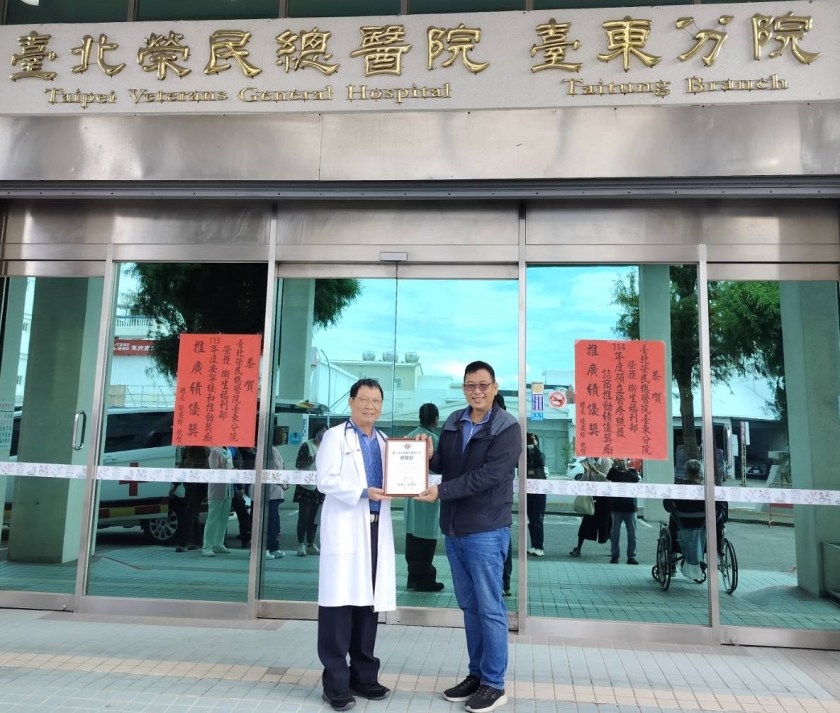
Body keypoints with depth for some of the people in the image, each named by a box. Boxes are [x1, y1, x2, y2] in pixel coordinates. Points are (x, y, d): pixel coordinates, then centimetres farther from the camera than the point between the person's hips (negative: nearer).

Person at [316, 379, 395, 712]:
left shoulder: (385, 441, 17)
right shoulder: (335, 436, 0)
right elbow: (326, 480, -10)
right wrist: (362, 492, -19)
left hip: (377, 529, 6)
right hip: (346, 529, -5)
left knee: (368, 602, 11)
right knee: (339, 603, -3)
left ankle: (364, 675, 23)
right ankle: (336, 683, 7)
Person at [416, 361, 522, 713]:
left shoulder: (507, 429, -10)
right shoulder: (453, 422, 9)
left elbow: (488, 475, -20)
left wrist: (442, 491, -24)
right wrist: (430, 456, -9)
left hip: (486, 530, -6)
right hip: (453, 529, 6)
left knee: (490, 608, 3)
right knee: (469, 606, 16)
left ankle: (494, 684, 16)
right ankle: (476, 675, 29)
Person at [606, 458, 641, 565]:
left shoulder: (632, 472, 7)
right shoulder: (615, 472, 6)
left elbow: (636, 479, -15)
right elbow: (608, 477, -15)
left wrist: (625, 469, -27)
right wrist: (614, 467, -29)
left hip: (630, 507, 0)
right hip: (616, 507, 0)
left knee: (632, 533, 2)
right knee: (615, 532, 2)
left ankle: (631, 556, 8)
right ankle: (614, 555, 8)